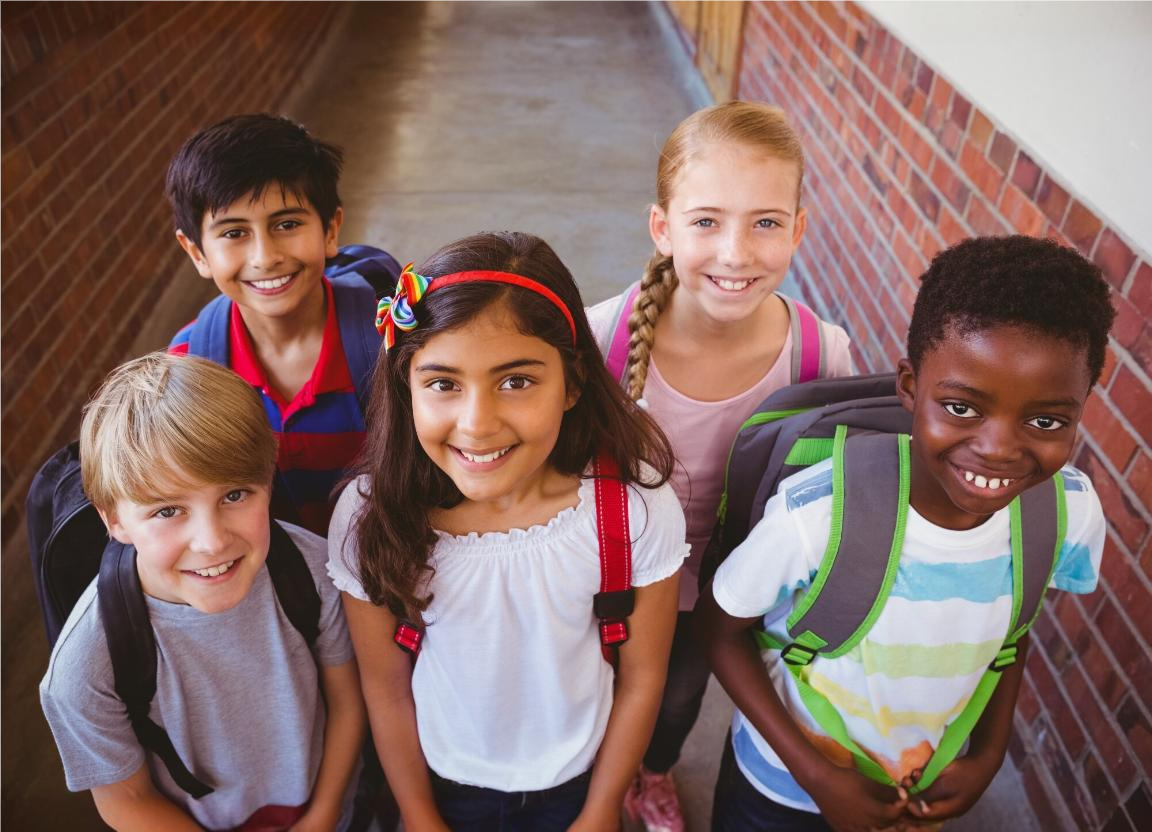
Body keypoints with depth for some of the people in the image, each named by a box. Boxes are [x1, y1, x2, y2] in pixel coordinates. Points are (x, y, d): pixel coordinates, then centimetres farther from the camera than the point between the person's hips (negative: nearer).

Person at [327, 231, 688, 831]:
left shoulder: (636, 505, -27)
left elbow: (641, 679, -13)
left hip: (577, 781, 0)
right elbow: (386, 690, -11)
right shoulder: (369, 513, -25)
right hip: (443, 782, 1)